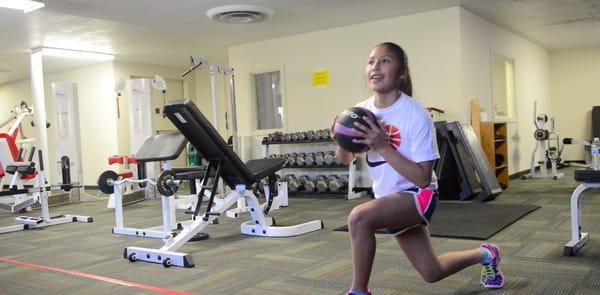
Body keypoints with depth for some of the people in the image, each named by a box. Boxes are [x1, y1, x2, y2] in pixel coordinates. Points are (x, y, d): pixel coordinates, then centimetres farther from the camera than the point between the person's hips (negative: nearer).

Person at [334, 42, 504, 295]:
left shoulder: (416, 115, -23)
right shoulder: (362, 111, -7)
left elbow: (423, 178, -26)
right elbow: (345, 159, 7)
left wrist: (382, 146, -33)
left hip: (418, 196, -6)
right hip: (390, 199, 6)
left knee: (359, 217, -34)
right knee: (431, 273, 19)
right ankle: (484, 255, 47)